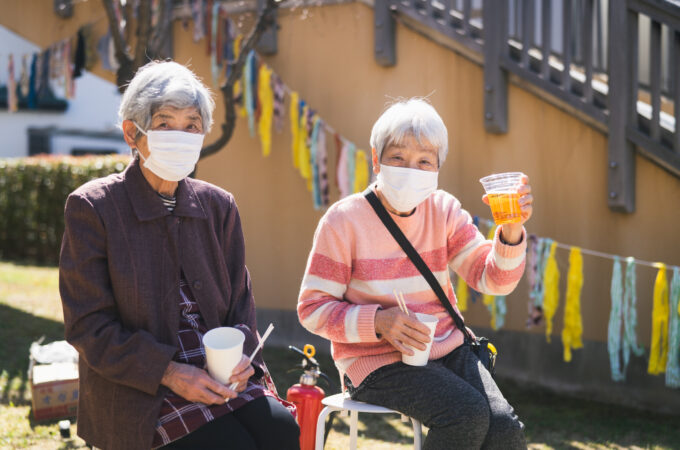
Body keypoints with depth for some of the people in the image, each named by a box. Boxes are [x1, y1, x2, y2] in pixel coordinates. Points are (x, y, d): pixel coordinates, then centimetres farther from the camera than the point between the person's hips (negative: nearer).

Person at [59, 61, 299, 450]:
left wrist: (240, 359, -8)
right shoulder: (92, 207, -4)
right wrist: (169, 372, -18)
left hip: (221, 379, 5)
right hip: (138, 394, -4)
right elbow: (89, 327, -8)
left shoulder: (218, 206, 10)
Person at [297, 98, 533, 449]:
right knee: (469, 415, -27)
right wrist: (378, 321, -21)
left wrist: (511, 232, -21)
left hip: (445, 349, 5)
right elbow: (312, 309, -7)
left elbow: (492, 279, -1)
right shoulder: (344, 220, -8)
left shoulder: (444, 210, 5)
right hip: (375, 361, -4)